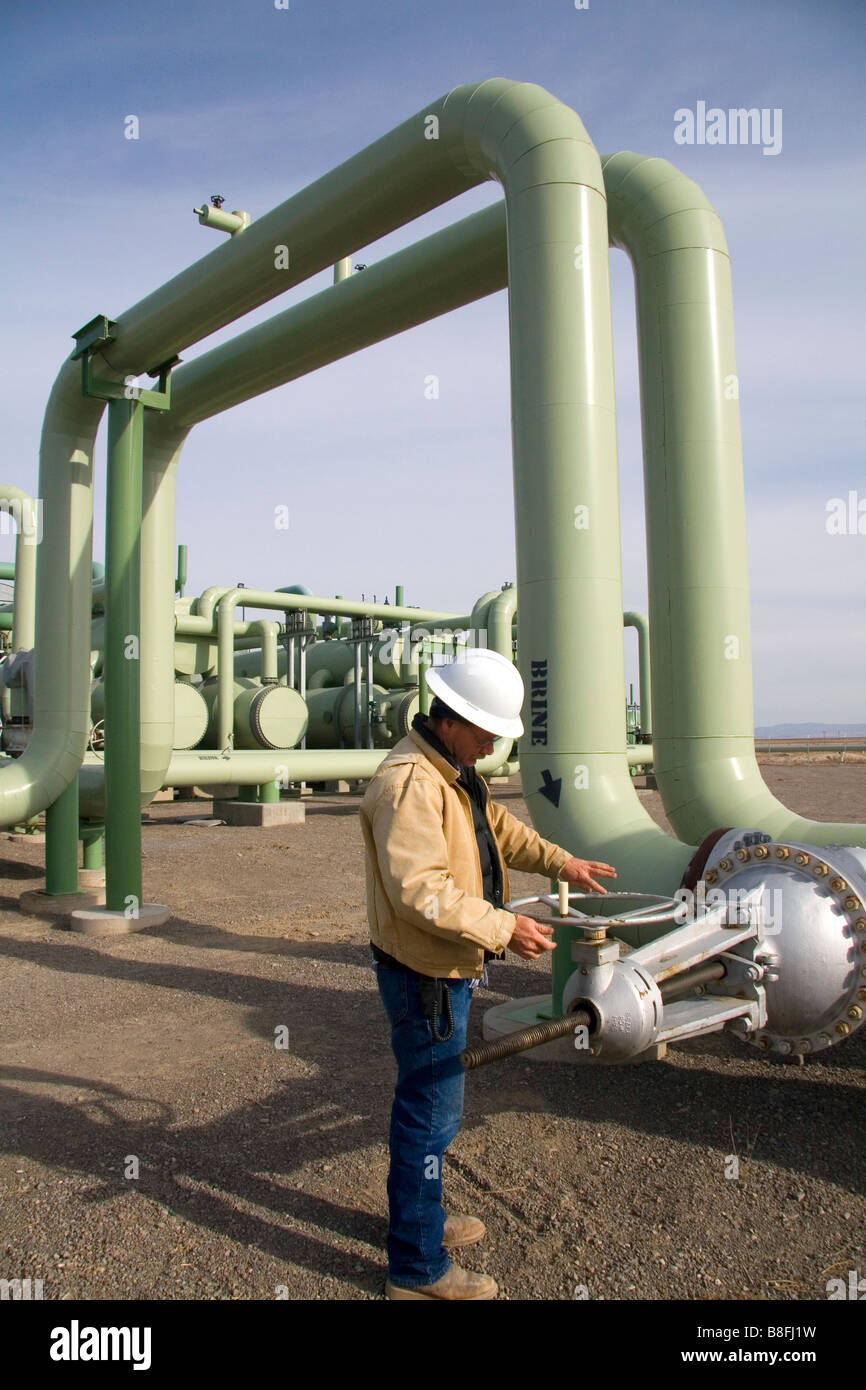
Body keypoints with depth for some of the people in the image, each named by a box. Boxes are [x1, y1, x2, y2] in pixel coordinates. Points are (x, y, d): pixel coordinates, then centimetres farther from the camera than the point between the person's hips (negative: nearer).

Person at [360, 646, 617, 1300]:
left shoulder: (454, 772, 10)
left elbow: (498, 827, 23)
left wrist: (559, 861, 13)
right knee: (431, 1112, 2)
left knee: (428, 1103, 24)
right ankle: (418, 1268, 19)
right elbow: (422, 892, -30)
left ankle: (423, 1217, 43)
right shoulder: (409, 783, -26)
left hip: (448, 970, 11)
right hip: (424, 976, -11)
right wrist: (504, 928, -26)